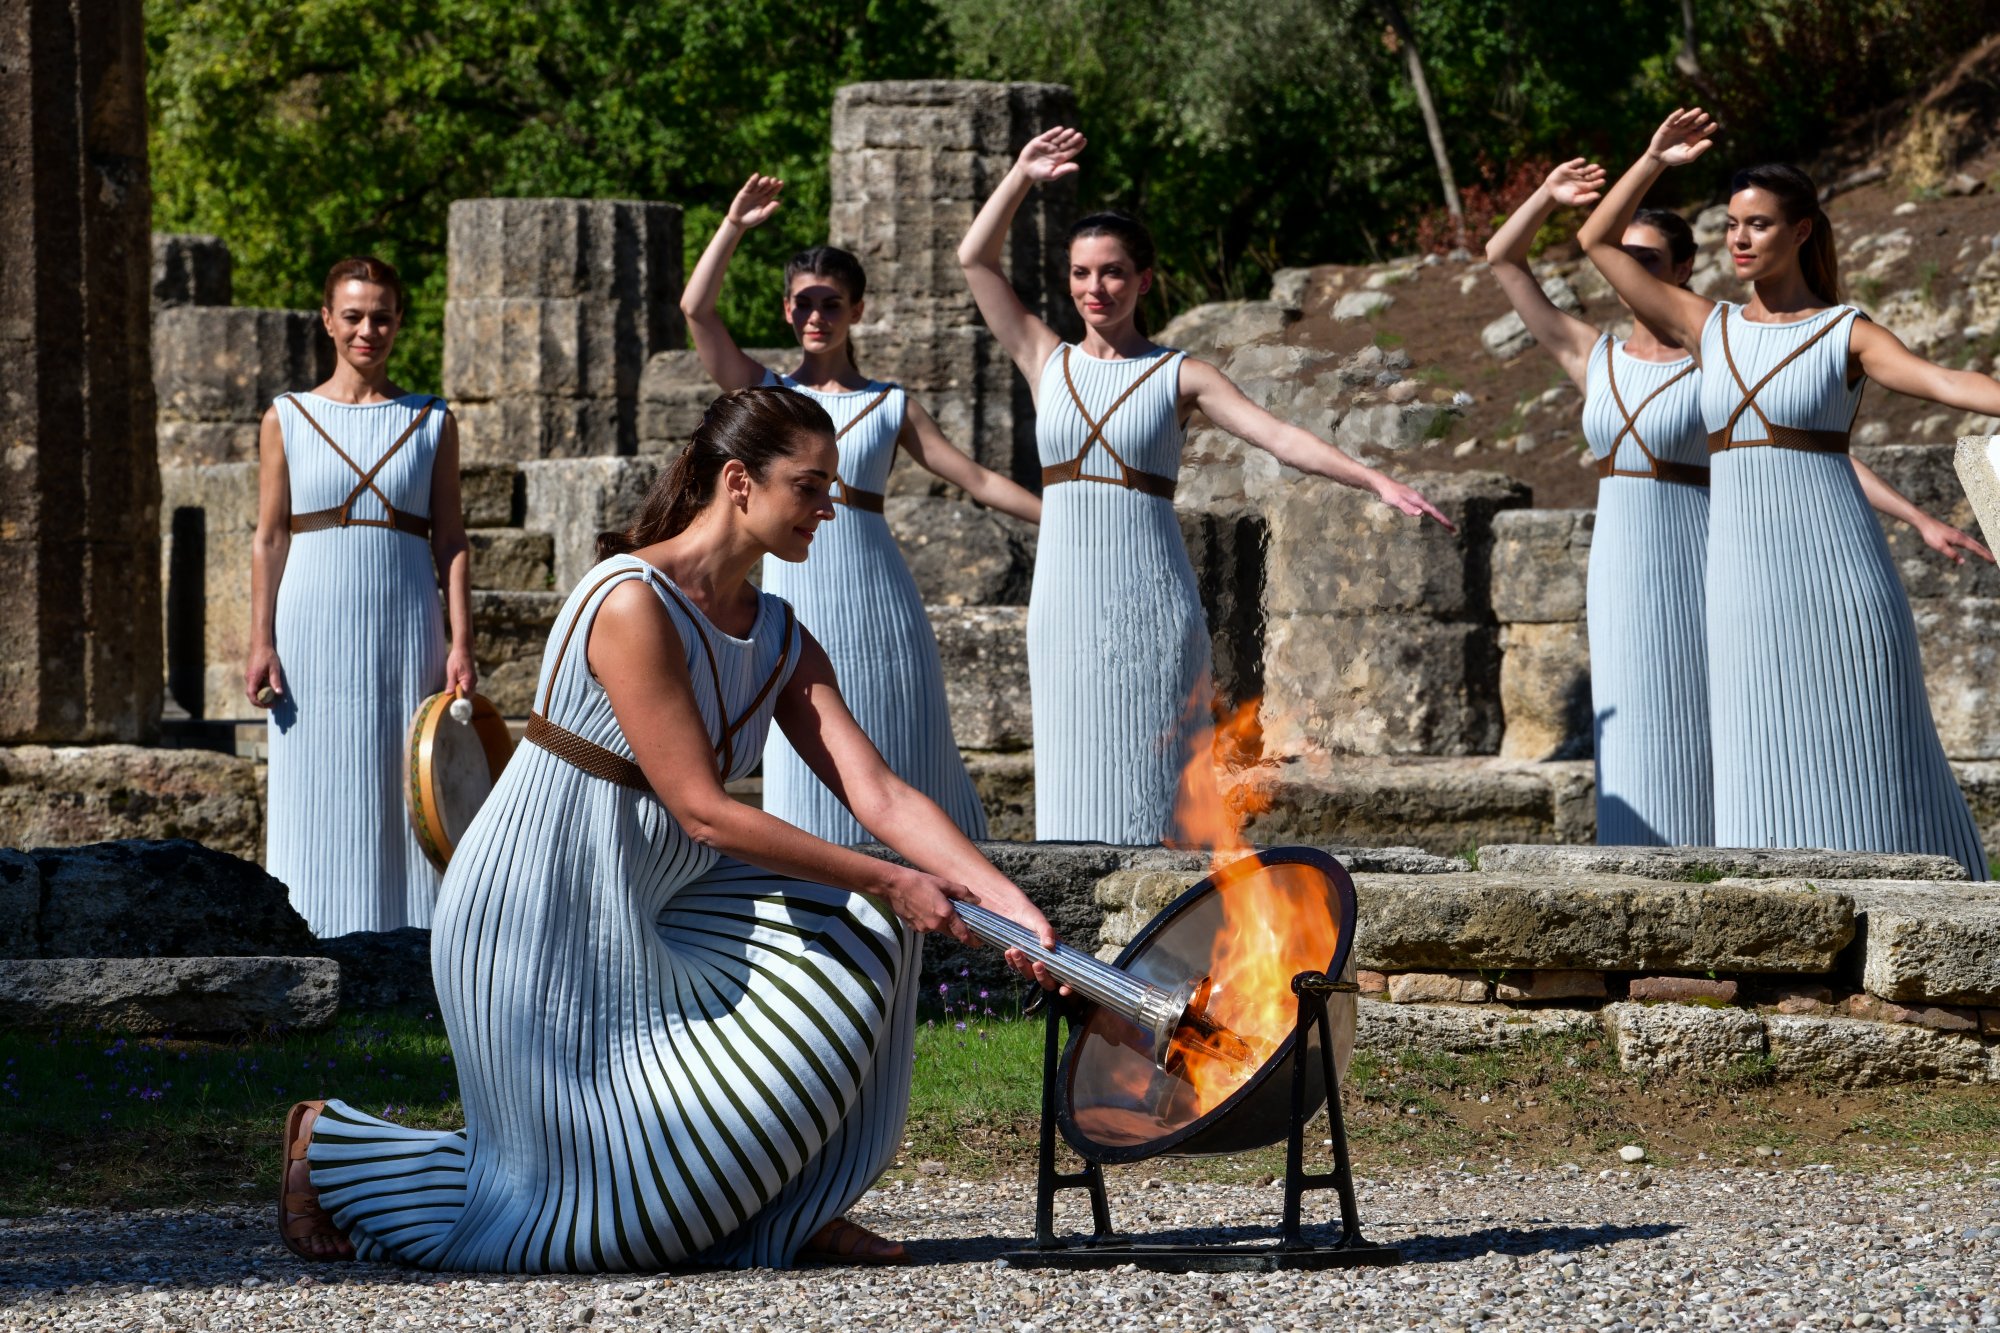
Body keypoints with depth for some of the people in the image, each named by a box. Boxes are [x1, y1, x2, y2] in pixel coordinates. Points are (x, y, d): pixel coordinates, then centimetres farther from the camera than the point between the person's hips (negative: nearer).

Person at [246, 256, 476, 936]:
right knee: (315, 795, -2)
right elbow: (269, 539, 6)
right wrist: (261, 642, -2)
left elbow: (450, 540, 6)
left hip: (404, 628, 0)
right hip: (313, 630, 0)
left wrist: (461, 643, -3)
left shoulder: (432, 422, 8)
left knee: (401, 791, -1)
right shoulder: (288, 419, 7)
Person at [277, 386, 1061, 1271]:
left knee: (861, 928, -4)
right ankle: (334, 1148, 14)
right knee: (609, 1208, -4)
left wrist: (1007, 902, -18)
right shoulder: (633, 606, -22)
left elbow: (880, 797, -4)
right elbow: (704, 813, -24)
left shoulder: (781, 645, 4)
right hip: (539, 927, -9)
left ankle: (790, 1212, 5)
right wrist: (888, 882, -23)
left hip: (642, 916, 9)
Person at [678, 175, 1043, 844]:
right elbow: (697, 308, -2)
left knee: (901, 758, 1)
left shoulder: (891, 406, 9)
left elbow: (978, 479, 9)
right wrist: (734, 226, -5)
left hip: (876, 598, 0)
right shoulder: (764, 394, 9)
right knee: (805, 759, -4)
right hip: (796, 595, 0)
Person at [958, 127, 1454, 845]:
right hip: (1066, 599, 3)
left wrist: (1373, 479, -20)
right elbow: (976, 259, 6)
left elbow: (1279, 436, -9)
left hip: (1150, 602, -3)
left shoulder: (1179, 376, 1)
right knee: (1077, 777, 2)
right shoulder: (1048, 363, 9)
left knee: (1151, 775, -3)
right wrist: (1022, 177, 1)